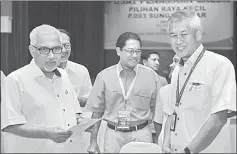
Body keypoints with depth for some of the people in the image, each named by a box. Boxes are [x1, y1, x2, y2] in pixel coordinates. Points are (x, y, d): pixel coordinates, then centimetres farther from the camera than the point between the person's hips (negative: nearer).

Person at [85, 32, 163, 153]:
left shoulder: (151, 76, -2)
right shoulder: (104, 76, -1)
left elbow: (156, 110, 5)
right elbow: (96, 112, 4)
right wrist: (93, 142, 2)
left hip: (141, 134, 0)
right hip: (113, 135, 0)